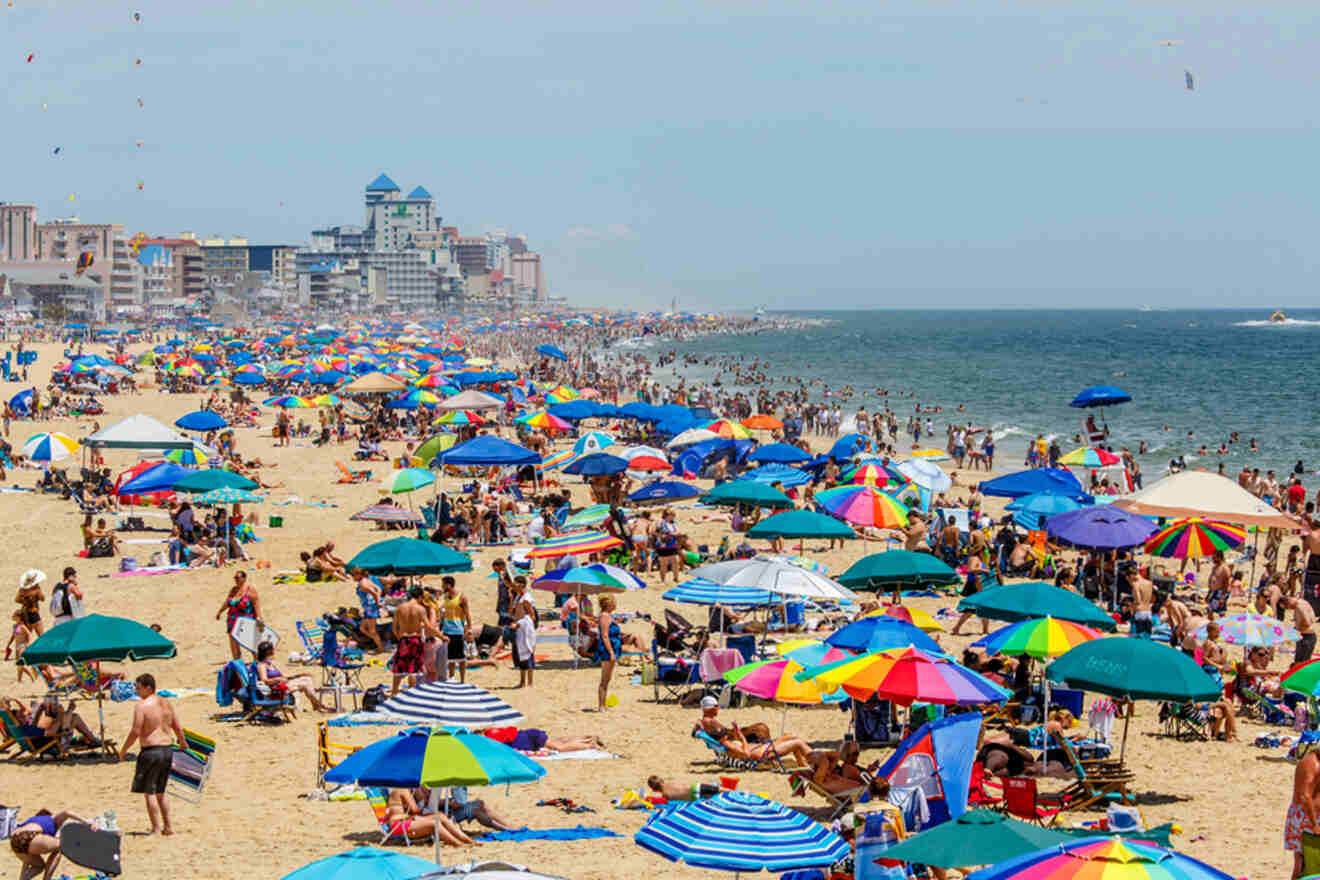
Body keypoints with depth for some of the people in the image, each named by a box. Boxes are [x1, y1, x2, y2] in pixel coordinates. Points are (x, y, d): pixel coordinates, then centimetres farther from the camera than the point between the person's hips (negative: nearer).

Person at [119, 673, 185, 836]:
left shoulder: (142, 705, -12)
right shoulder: (166, 703, 9)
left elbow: (136, 732, -16)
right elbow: (178, 727, 13)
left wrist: (124, 749, -2)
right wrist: (182, 742, 32)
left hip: (151, 751, -7)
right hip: (167, 750, 7)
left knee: (149, 793, 0)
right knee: (160, 792, 19)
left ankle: (156, 829, -3)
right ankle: (168, 827, 18)